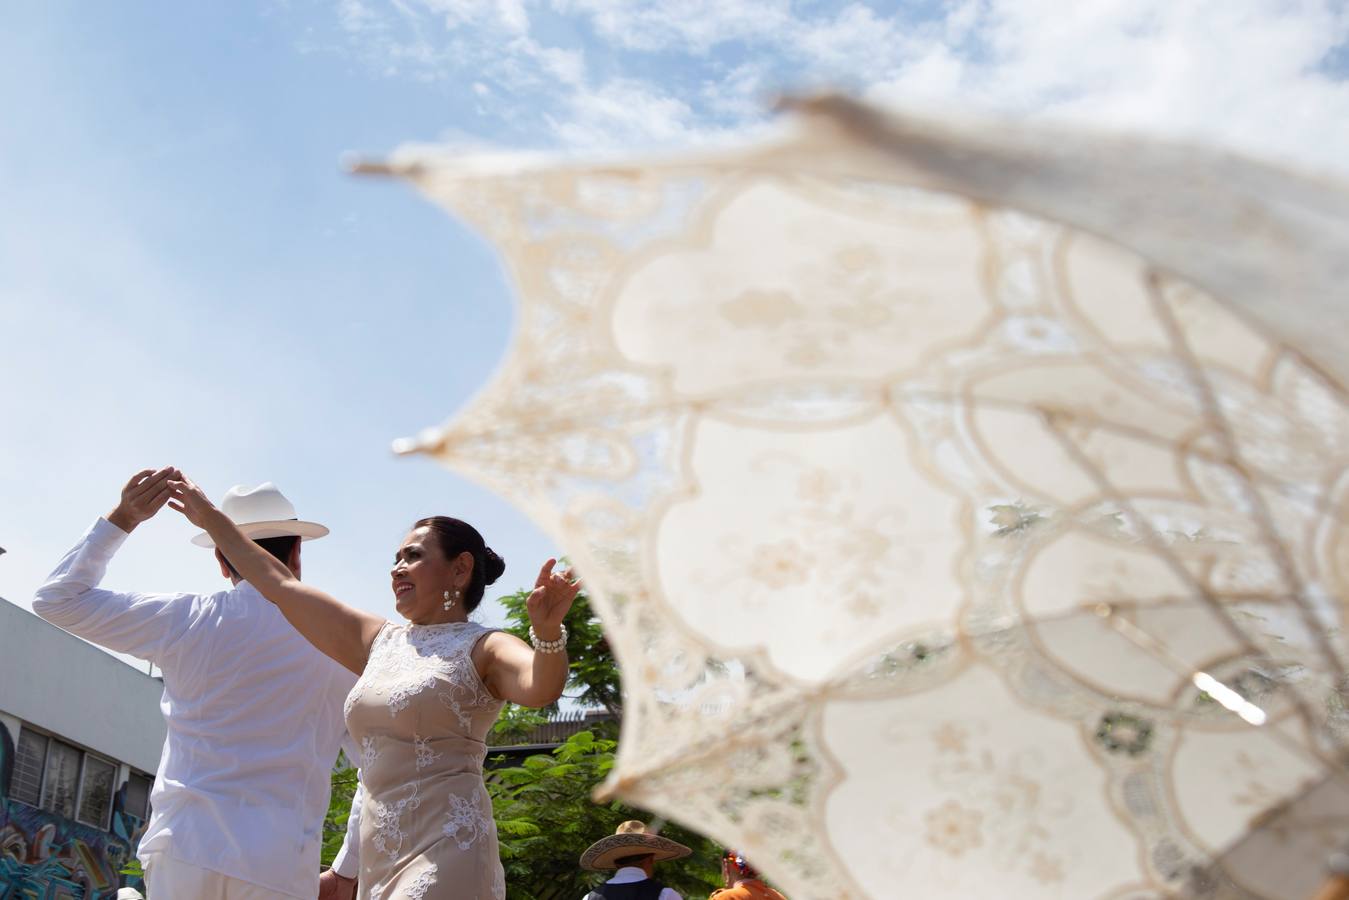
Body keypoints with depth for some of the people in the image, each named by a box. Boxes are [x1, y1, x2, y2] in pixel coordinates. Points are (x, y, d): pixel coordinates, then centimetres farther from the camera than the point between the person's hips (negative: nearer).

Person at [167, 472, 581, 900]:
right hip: (379, 862, 7)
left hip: (445, 857, -7)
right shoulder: (378, 640, 17)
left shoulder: (483, 648, -2)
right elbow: (280, 584, 22)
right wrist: (212, 519, 25)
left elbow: (539, 689, -24)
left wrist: (547, 630, -44)